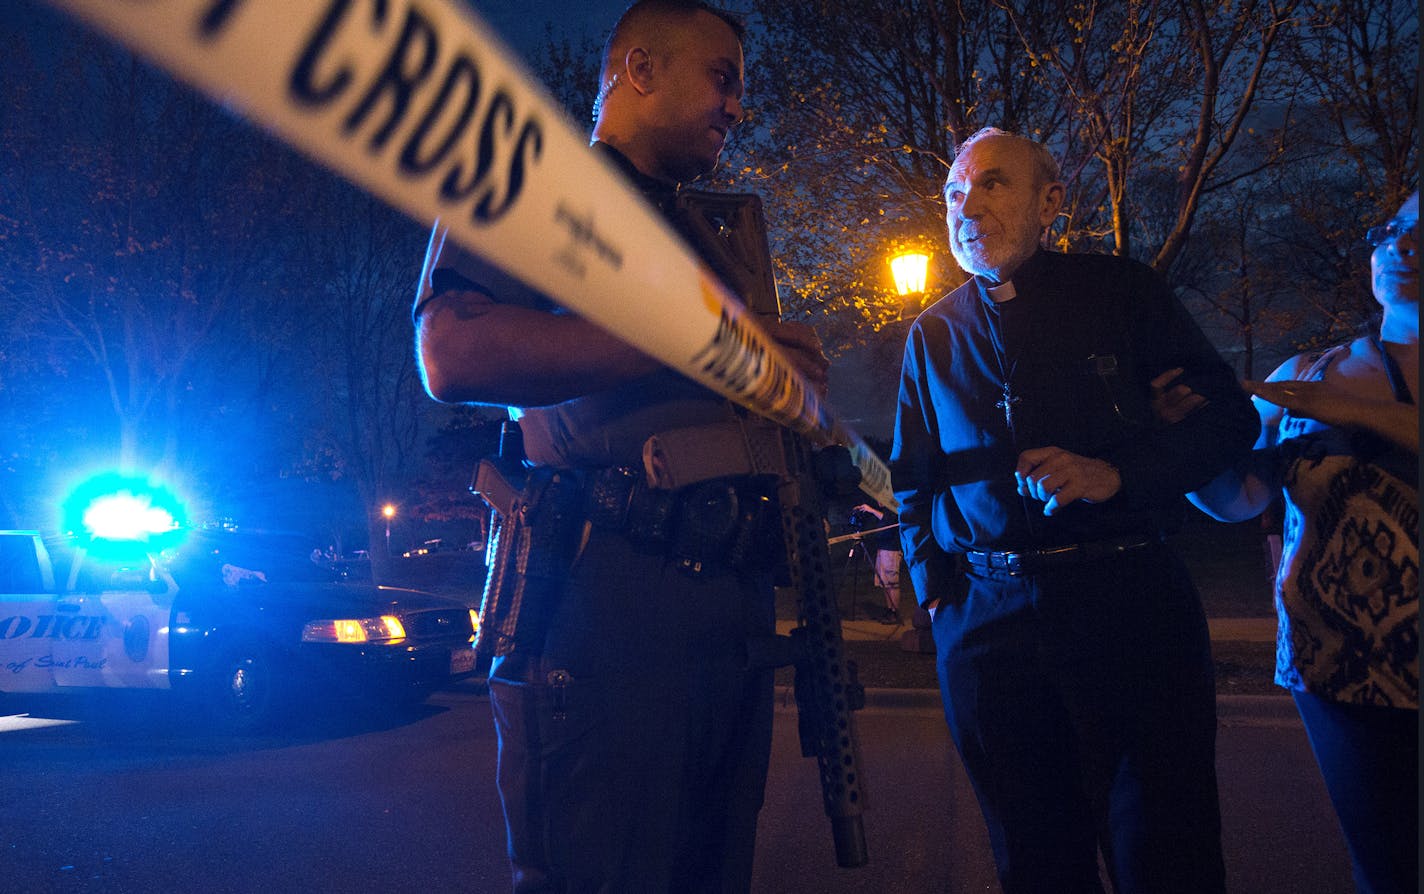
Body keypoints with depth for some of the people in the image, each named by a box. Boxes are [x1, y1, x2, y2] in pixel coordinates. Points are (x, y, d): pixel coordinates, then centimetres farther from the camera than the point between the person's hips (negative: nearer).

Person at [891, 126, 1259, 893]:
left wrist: (1116, 472, -13)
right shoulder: (933, 335, 14)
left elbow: (1228, 413, 3)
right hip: (985, 621, 3)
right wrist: (932, 586, 6)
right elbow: (912, 477, 20)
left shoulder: (1120, 292, 6)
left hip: (1128, 606, -2)